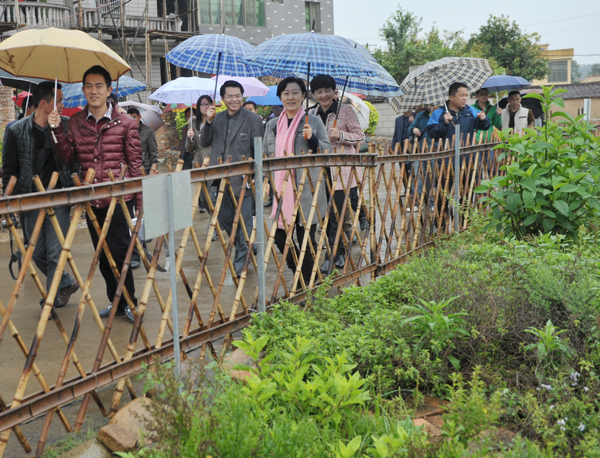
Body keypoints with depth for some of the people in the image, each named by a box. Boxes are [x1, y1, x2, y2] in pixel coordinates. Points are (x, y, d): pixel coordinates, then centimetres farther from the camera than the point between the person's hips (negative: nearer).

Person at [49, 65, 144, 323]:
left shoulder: (125, 123, -3)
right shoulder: (76, 122, 8)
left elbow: (135, 164, -3)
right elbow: (66, 156, 3)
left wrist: (139, 203, -5)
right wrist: (57, 131, -12)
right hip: (91, 202, 5)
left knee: (118, 252, -5)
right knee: (102, 255, 12)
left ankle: (129, 302, 12)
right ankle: (117, 302, 26)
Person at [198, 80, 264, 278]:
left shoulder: (253, 119, -4)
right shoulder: (217, 119, 11)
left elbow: (259, 150, -4)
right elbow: (204, 143, 8)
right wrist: (209, 122, -6)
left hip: (243, 178, -5)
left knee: (244, 220, -1)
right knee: (224, 218, 14)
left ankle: (241, 261, 10)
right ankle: (244, 247, 35)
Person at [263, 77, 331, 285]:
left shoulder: (314, 121, 4)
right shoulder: (272, 125, 15)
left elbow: (328, 152, 1)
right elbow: (265, 156, 20)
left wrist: (312, 139, -15)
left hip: (306, 191, -4)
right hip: (280, 192, 4)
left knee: (306, 239, 1)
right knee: (280, 238, 3)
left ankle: (307, 283, 16)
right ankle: (300, 272, 26)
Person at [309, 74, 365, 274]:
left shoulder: (345, 111, -1)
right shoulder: (313, 115, 14)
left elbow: (360, 137, -1)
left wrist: (340, 135, -15)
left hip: (342, 171, -5)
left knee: (337, 213, -8)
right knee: (327, 214, 7)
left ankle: (332, 257, -2)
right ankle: (340, 253, 20)